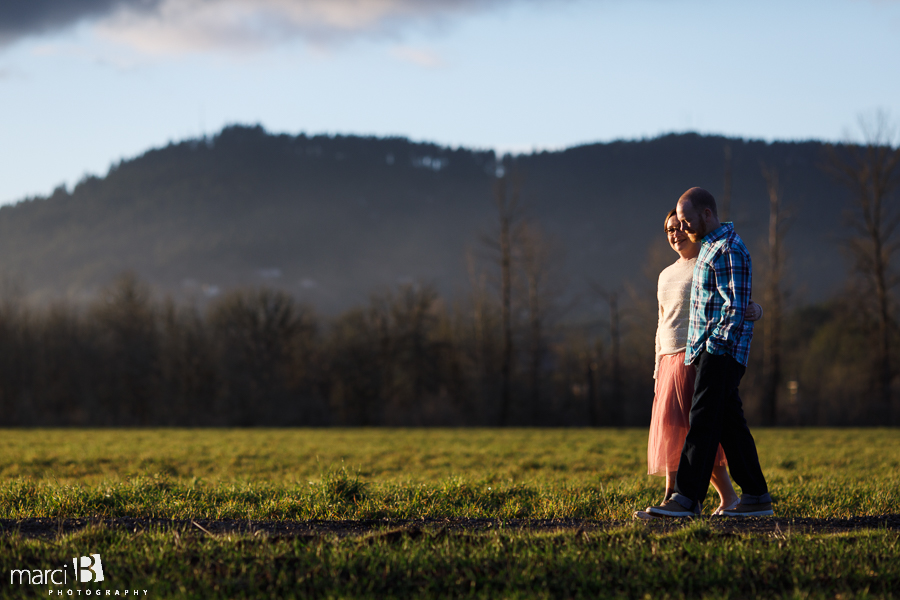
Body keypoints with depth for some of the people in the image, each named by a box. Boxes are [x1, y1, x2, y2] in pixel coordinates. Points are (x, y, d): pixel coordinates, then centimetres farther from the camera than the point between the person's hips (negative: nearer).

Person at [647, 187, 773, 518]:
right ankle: (756, 497, 12)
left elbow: (736, 308, -18)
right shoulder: (710, 246, 19)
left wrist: (714, 346, -20)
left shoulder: (729, 249, -13)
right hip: (707, 349, 10)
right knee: (730, 423, 9)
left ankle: (686, 498, -14)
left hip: (721, 351, -10)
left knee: (703, 422, -12)